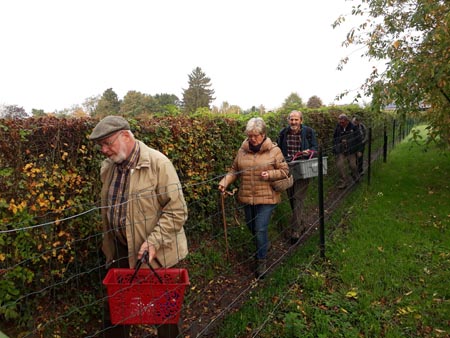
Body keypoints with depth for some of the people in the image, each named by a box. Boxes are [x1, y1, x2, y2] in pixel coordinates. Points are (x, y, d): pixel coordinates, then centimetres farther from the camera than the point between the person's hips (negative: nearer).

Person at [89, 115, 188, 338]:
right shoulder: (108, 167, 4)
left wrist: (153, 242, -25)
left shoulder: (157, 163, -17)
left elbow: (176, 211, -18)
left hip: (155, 254, -5)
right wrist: (110, 249, 15)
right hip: (119, 251, 6)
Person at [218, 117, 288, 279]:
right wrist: (224, 182, -12)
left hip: (266, 197, -4)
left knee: (261, 229, -5)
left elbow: (284, 171, -2)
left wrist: (270, 175, -19)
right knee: (252, 227, 19)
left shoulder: (274, 150, -7)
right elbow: (234, 170, 5)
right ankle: (262, 247, 48)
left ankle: (261, 260, 16)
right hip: (247, 197, 4)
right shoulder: (242, 150, 1)